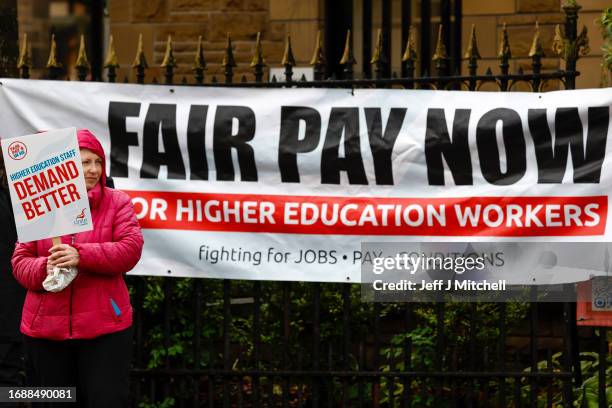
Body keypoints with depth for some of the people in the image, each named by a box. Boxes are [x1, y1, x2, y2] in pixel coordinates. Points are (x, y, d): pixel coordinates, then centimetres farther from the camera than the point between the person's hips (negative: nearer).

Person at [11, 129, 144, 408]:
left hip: (104, 326, -2)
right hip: (46, 329, 2)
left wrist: (81, 256, -22)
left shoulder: (117, 202, 4)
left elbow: (131, 249, -10)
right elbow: (20, 261, 6)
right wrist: (44, 269, -17)